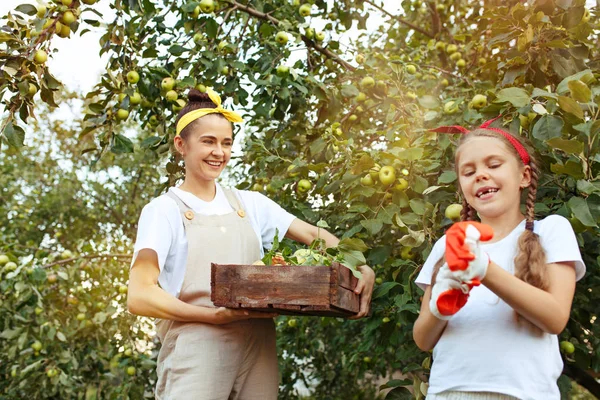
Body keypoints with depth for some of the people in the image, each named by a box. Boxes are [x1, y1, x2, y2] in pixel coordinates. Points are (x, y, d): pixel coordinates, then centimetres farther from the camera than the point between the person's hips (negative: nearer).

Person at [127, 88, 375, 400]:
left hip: (258, 350, 4)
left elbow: (314, 235, 12)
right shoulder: (164, 210, -1)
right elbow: (139, 297, -11)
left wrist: (362, 269, -6)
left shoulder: (250, 204, 12)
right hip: (196, 353, -4)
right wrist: (213, 316, -22)